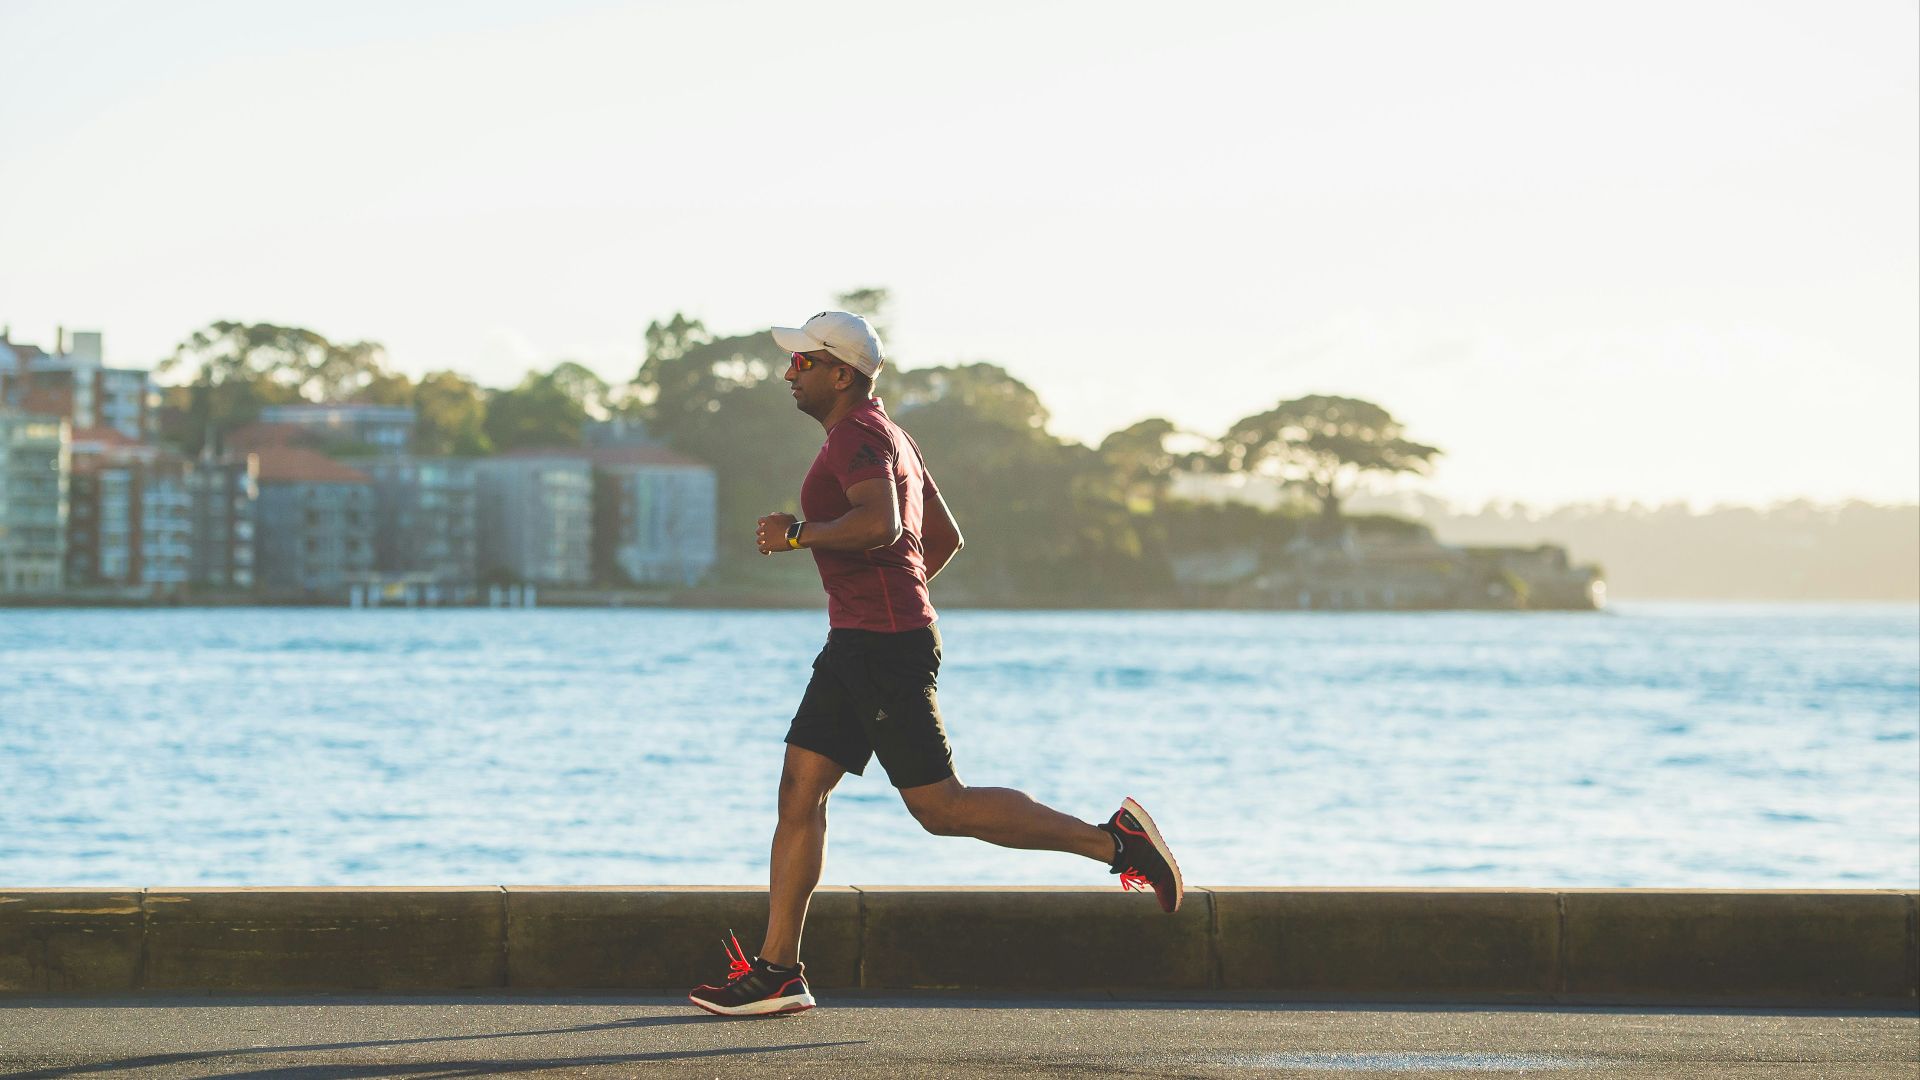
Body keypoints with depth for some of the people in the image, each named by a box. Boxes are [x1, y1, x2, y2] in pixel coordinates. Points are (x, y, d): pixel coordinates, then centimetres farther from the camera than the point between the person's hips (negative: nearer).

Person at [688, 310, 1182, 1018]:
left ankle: (1112, 841, -5)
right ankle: (776, 971, 4)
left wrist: (797, 533, -19)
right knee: (799, 791, 6)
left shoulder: (858, 436, -12)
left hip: (884, 646, -11)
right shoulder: (888, 436, 20)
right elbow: (946, 537, 28)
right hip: (856, 643, 11)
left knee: (940, 807, -9)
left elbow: (880, 524, -30)